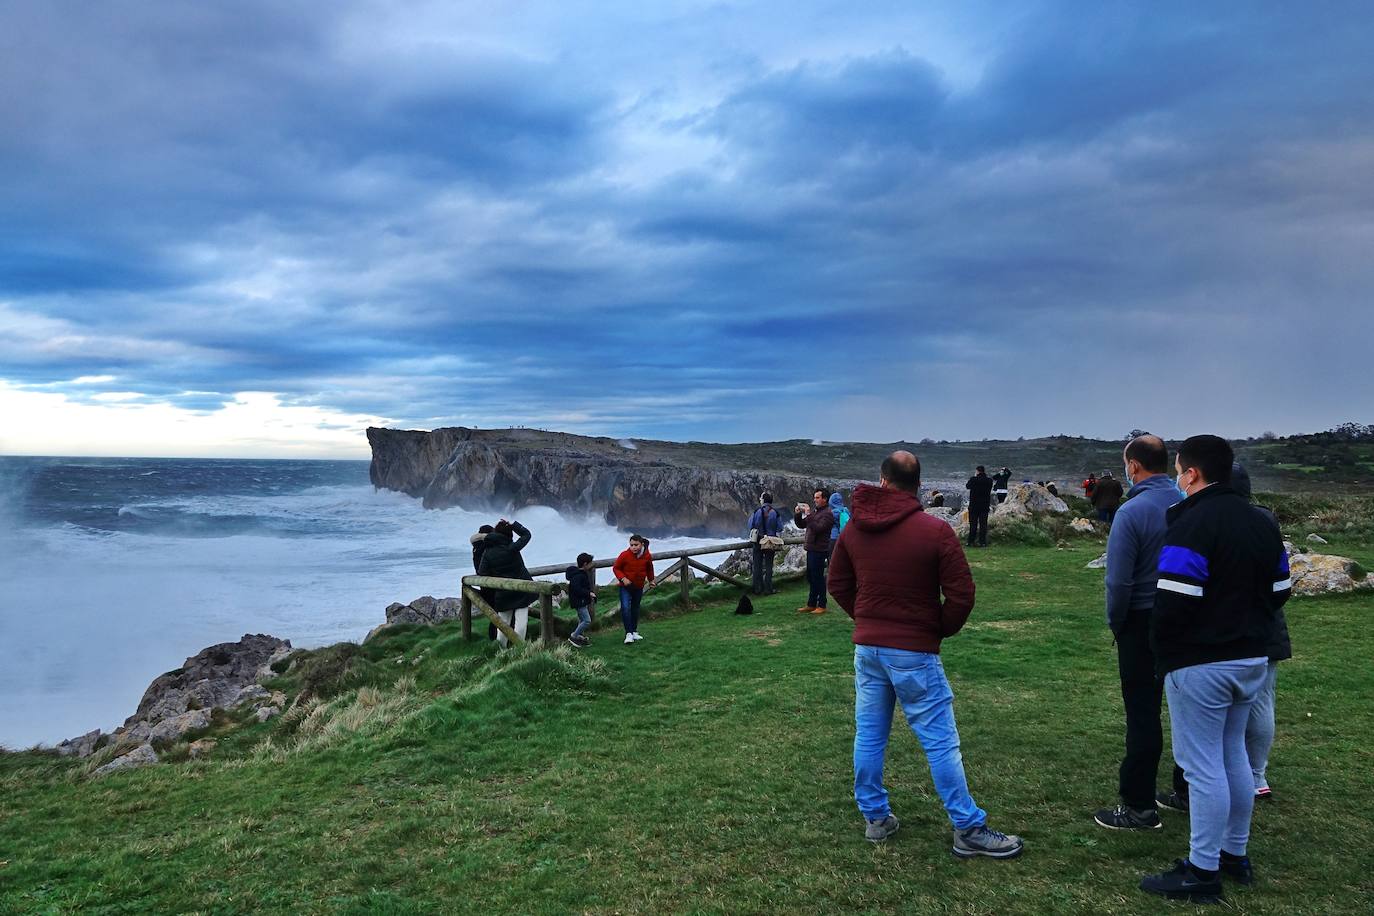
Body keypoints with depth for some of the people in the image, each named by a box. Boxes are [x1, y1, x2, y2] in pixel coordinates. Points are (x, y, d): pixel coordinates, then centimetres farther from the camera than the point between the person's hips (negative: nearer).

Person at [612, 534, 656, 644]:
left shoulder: (647, 556, -10)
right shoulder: (624, 555, -20)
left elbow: (649, 569, 11)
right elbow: (616, 568, -8)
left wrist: (651, 580, 22)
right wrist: (623, 578, -21)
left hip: (639, 587, 4)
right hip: (625, 586, -3)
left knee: (635, 609, 16)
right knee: (625, 608, -19)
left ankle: (634, 632, 29)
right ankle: (628, 633, -15)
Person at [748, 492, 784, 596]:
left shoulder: (756, 512, -7)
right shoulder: (776, 513, -4)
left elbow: (751, 528, 0)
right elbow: (779, 530, 1)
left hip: (758, 542, 0)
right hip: (771, 543, 1)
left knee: (757, 566, 8)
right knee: (768, 566, 8)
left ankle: (757, 588, 10)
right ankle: (768, 589, 8)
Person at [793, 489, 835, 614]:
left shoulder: (827, 514, -11)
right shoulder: (815, 512, 18)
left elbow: (818, 528, -24)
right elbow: (801, 525, 21)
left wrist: (808, 515, -24)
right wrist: (797, 514, 5)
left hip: (819, 550, -10)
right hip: (811, 549, 10)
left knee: (818, 578, -5)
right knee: (811, 578, 14)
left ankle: (821, 606, 2)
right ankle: (811, 604, 23)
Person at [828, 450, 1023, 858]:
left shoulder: (854, 529, 1)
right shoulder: (935, 530, -14)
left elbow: (838, 585, 11)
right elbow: (961, 594, -12)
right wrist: (941, 631, 4)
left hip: (867, 648, 5)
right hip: (914, 653, -5)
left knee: (869, 735, 14)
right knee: (940, 741, 3)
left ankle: (875, 817, 24)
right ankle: (969, 829, 11)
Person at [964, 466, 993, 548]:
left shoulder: (973, 479, -12)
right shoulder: (989, 480, -2)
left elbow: (967, 486, 5)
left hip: (974, 505, -2)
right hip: (985, 505, 2)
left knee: (973, 524, 4)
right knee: (983, 524, 6)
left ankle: (971, 541, 5)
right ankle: (982, 542, 4)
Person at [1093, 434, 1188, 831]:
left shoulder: (1132, 512, -18)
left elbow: (1119, 580, -18)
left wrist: (1115, 621, -3)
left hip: (1143, 624, -6)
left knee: (1142, 714, 1)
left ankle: (1140, 806, 7)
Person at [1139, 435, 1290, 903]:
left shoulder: (1191, 525, -20)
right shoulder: (1262, 522, 8)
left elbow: (1173, 602, -23)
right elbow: (1278, 591, 13)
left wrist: (1162, 650, -7)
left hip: (1200, 666, -9)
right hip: (1252, 659, 9)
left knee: (1204, 766, -1)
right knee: (1234, 757, 19)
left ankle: (1203, 871, 7)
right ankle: (1235, 854, 30)